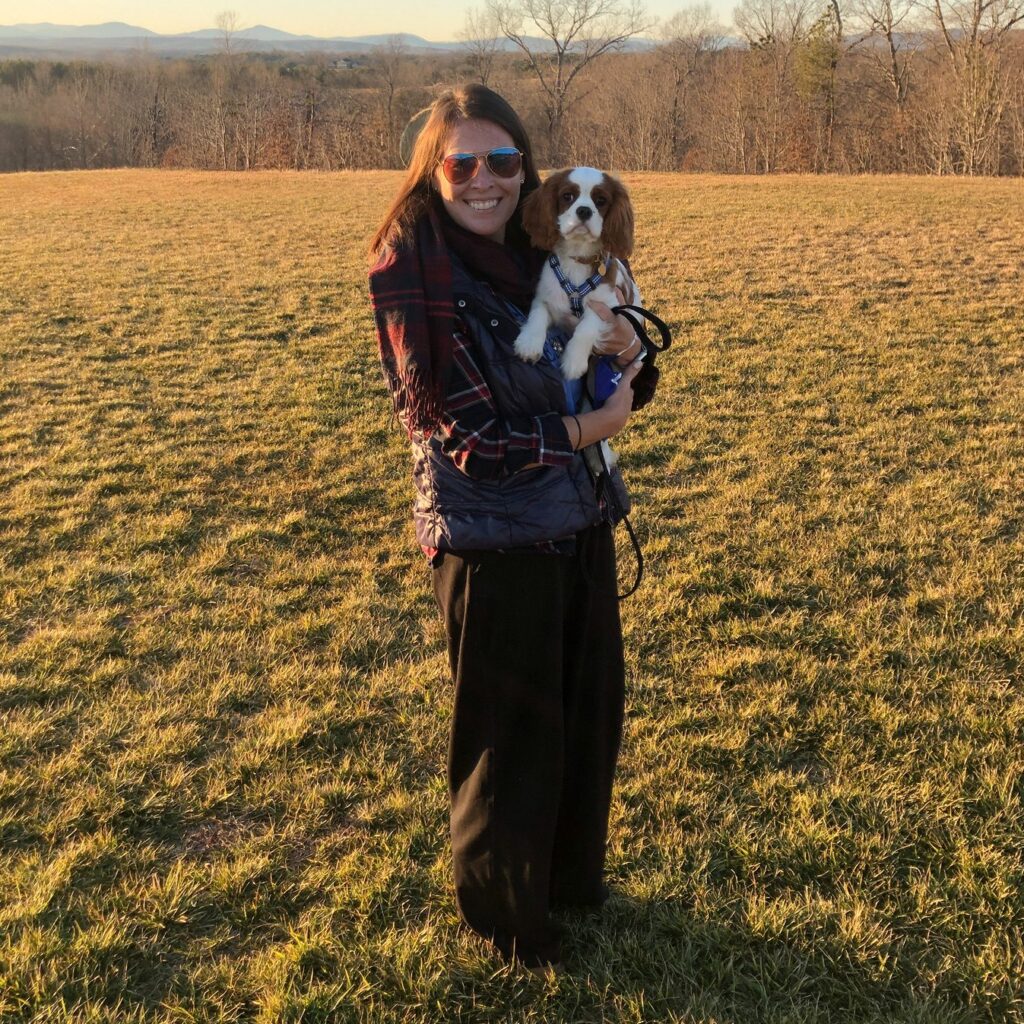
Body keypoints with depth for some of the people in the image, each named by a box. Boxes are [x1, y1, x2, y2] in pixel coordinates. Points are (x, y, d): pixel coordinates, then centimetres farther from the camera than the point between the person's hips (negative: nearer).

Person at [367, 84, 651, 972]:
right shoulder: (411, 272, -15)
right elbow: (461, 430, -19)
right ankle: (504, 909, 33)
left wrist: (623, 347, -8)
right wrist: (587, 429, -12)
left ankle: (573, 872, 43)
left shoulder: (539, 255, 5)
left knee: (591, 708, 19)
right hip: (492, 537, -7)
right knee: (512, 731, 9)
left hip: (580, 520, 7)